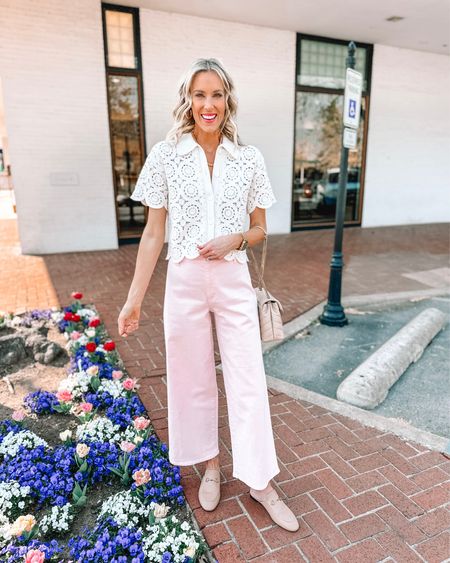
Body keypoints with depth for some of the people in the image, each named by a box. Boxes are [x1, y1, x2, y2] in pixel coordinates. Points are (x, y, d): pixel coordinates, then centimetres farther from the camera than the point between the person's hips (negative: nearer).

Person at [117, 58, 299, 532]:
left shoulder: (249, 158, 1)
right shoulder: (166, 155, -1)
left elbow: (260, 229, 8)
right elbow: (153, 234, 0)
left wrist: (235, 240, -14)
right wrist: (134, 298, -2)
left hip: (234, 281, 1)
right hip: (184, 281, 0)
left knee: (248, 381, 6)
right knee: (193, 379, 12)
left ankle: (259, 481, 25)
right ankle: (210, 465, 36)